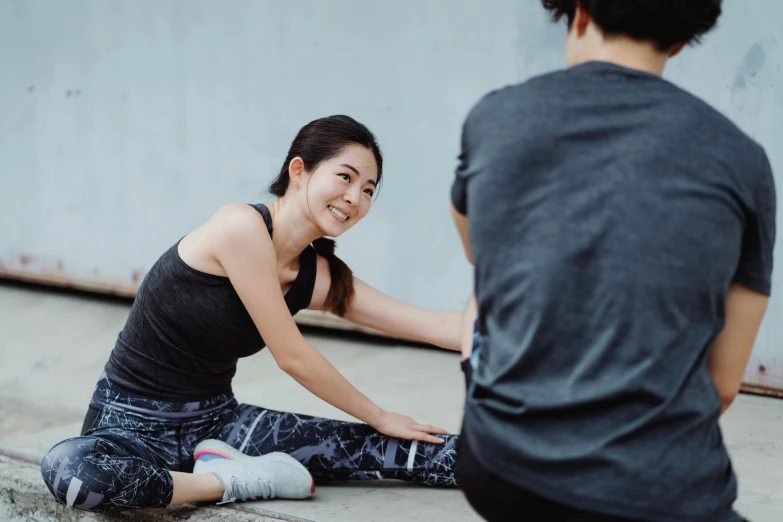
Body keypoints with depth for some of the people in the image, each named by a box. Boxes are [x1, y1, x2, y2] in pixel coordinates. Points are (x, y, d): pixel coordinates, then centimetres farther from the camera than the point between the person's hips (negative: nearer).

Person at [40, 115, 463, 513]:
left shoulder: (320, 276, -1)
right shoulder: (241, 226, -22)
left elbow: (436, 325, -3)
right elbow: (293, 358, -18)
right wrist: (380, 418, -7)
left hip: (217, 420, 5)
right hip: (134, 423, -5)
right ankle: (237, 481, -24)